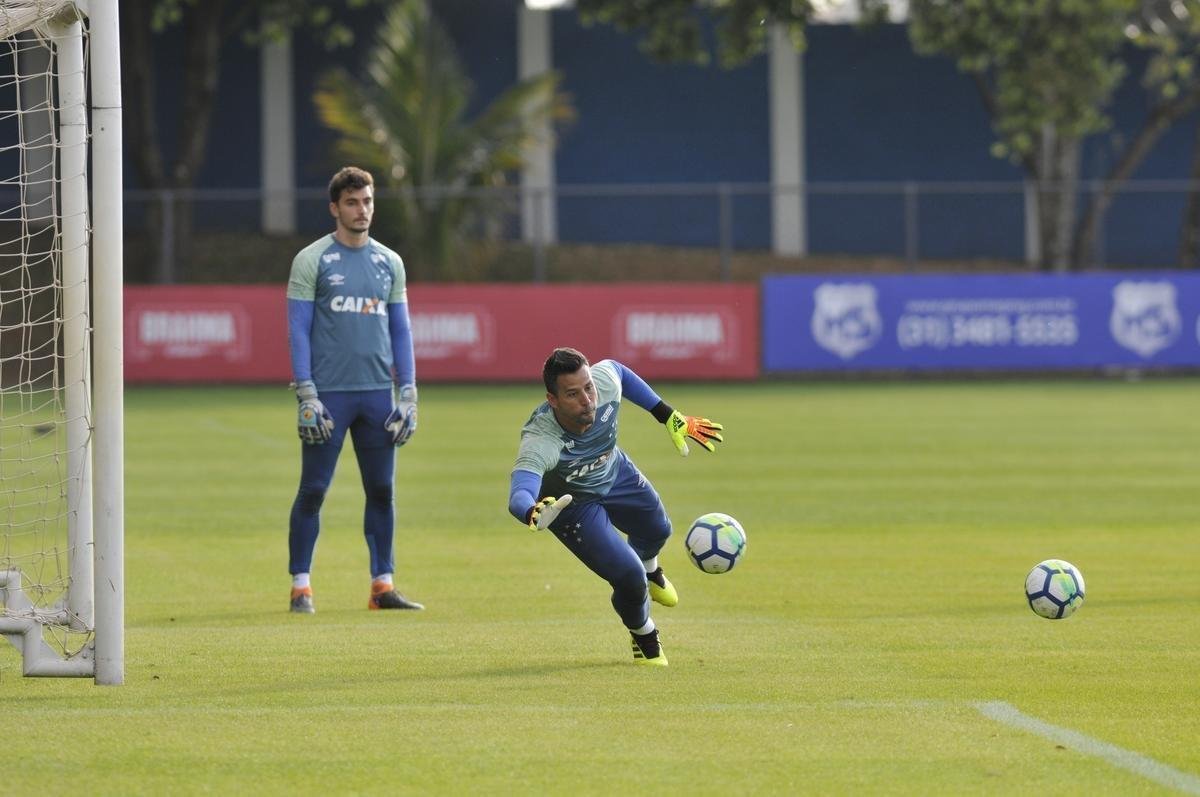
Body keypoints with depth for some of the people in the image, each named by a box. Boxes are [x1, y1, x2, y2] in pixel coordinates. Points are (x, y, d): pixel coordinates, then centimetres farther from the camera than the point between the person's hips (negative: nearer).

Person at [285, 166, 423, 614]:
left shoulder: (389, 262, 12)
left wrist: (408, 396, 6)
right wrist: (306, 397, -11)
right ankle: (300, 586, 1)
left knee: (381, 489, 5)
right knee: (313, 490, -3)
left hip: (377, 393, 4)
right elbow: (298, 330, -4)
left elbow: (401, 331, 14)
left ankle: (382, 585, 10)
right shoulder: (311, 261, -1)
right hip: (329, 392, -4)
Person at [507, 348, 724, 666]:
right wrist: (533, 514, -88)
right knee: (629, 578, -13)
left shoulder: (604, 381, -35)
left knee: (656, 530, 29)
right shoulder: (539, 442, -48)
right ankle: (644, 636, 24)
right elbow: (519, 495, -63)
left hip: (615, 473, 5)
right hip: (570, 503, -5)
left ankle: (649, 569, 70)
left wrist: (671, 418, -5)